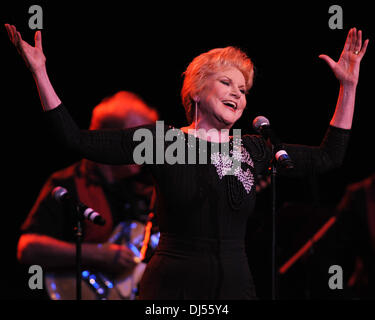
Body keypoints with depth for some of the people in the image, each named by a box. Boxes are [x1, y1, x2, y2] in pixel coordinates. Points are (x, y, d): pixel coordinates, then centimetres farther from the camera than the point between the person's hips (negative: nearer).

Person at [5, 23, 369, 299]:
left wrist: (348, 85, 15)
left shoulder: (250, 149, 11)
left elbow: (328, 156, 19)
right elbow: (77, 140, -3)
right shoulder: (163, 141, 1)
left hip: (235, 285, 3)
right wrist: (39, 72, -8)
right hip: (172, 288, -3)